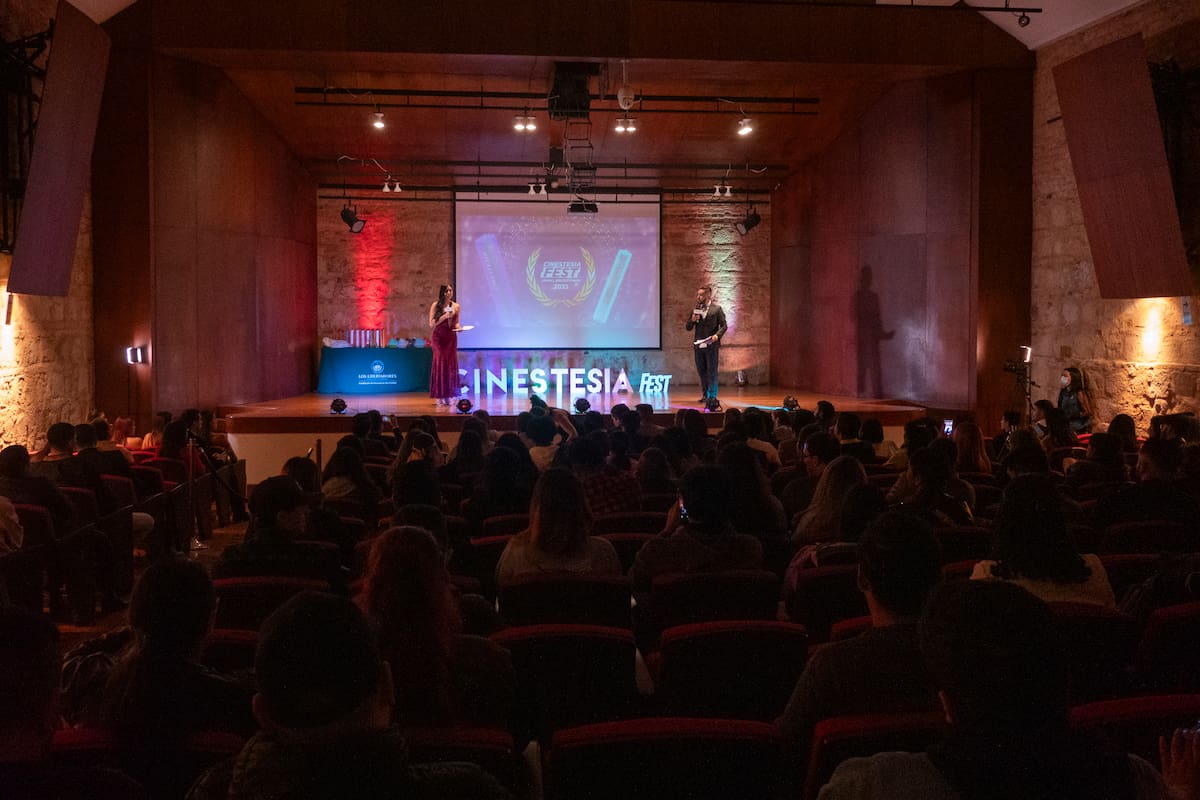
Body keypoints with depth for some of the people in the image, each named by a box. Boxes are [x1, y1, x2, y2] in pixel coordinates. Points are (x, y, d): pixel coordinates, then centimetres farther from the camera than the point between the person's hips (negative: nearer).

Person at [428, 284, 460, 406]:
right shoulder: (435, 305, -1)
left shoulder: (455, 306, 7)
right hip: (439, 337, -3)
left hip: (451, 337, 3)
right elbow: (432, 324, -4)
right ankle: (440, 397, -2)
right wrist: (444, 316, -15)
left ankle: (450, 396, 5)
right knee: (440, 363, -5)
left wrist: (458, 327, -5)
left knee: (451, 364, 1)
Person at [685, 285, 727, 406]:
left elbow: (724, 326, -4)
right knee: (701, 371, 11)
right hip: (698, 345, 5)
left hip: (711, 345, -5)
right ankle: (705, 395, 22)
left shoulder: (716, 309, -3)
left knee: (712, 372, -1)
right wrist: (692, 320, -10)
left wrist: (717, 335, -21)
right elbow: (688, 328, 10)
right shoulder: (695, 310, 10)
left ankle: (712, 396, 5)